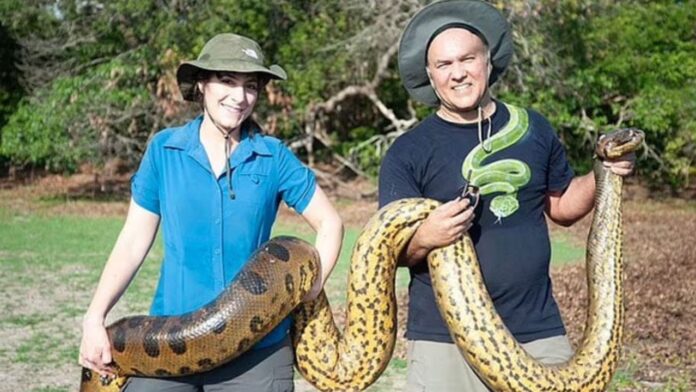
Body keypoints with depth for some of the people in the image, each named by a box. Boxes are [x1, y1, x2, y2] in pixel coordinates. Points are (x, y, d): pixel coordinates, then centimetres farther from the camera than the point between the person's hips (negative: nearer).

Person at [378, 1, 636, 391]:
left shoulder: (534, 128, 5)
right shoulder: (408, 153, -4)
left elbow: (561, 206, 18)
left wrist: (602, 174, 0)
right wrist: (424, 239, -27)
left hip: (538, 332, 3)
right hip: (445, 340, -2)